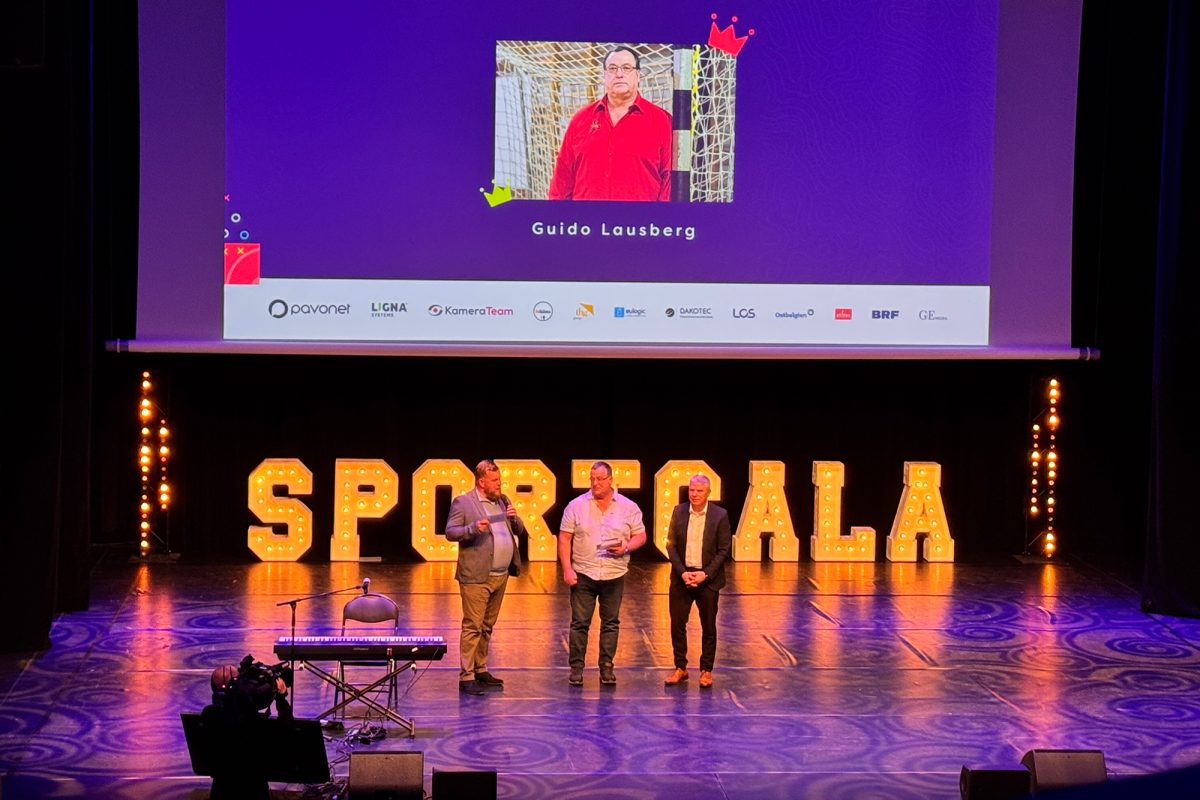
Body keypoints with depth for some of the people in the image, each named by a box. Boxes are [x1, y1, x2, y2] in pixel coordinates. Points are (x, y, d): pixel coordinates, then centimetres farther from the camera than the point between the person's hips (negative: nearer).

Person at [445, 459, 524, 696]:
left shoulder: (502, 501, 15)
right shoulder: (462, 503, -4)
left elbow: (519, 531, 18)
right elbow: (450, 532, -9)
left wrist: (514, 519, -4)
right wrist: (473, 528, -24)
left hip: (501, 576, 7)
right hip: (476, 576, -7)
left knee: (487, 626, 14)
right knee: (472, 627, -7)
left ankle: (481, 670, 24)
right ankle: (466, 677, -5)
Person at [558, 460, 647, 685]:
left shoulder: (628, 507, 4)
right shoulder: (576, 506, 2)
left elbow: (640, 535, 8)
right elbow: (564, 539, 1)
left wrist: (627, 547, -14)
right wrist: (567, 569, -7)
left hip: (614, 574, 1)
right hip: (583, 574, -1)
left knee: (611, 623, 6)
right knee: (579, 622, 0)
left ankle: (606, 667, 13)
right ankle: (576, 668, 6)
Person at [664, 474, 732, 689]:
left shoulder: (720, 515, -5)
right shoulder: (679, 512, 1)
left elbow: (724, 550, -5)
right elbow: (671, 546, 2)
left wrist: (705, 574, -13)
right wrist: (682, 572, -9)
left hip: (708, 578, -2)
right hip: (682, 576, 2)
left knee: (708, 627, 6)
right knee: (677, 624, 3)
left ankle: (706, 671, 16)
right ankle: (680, 668, 15)